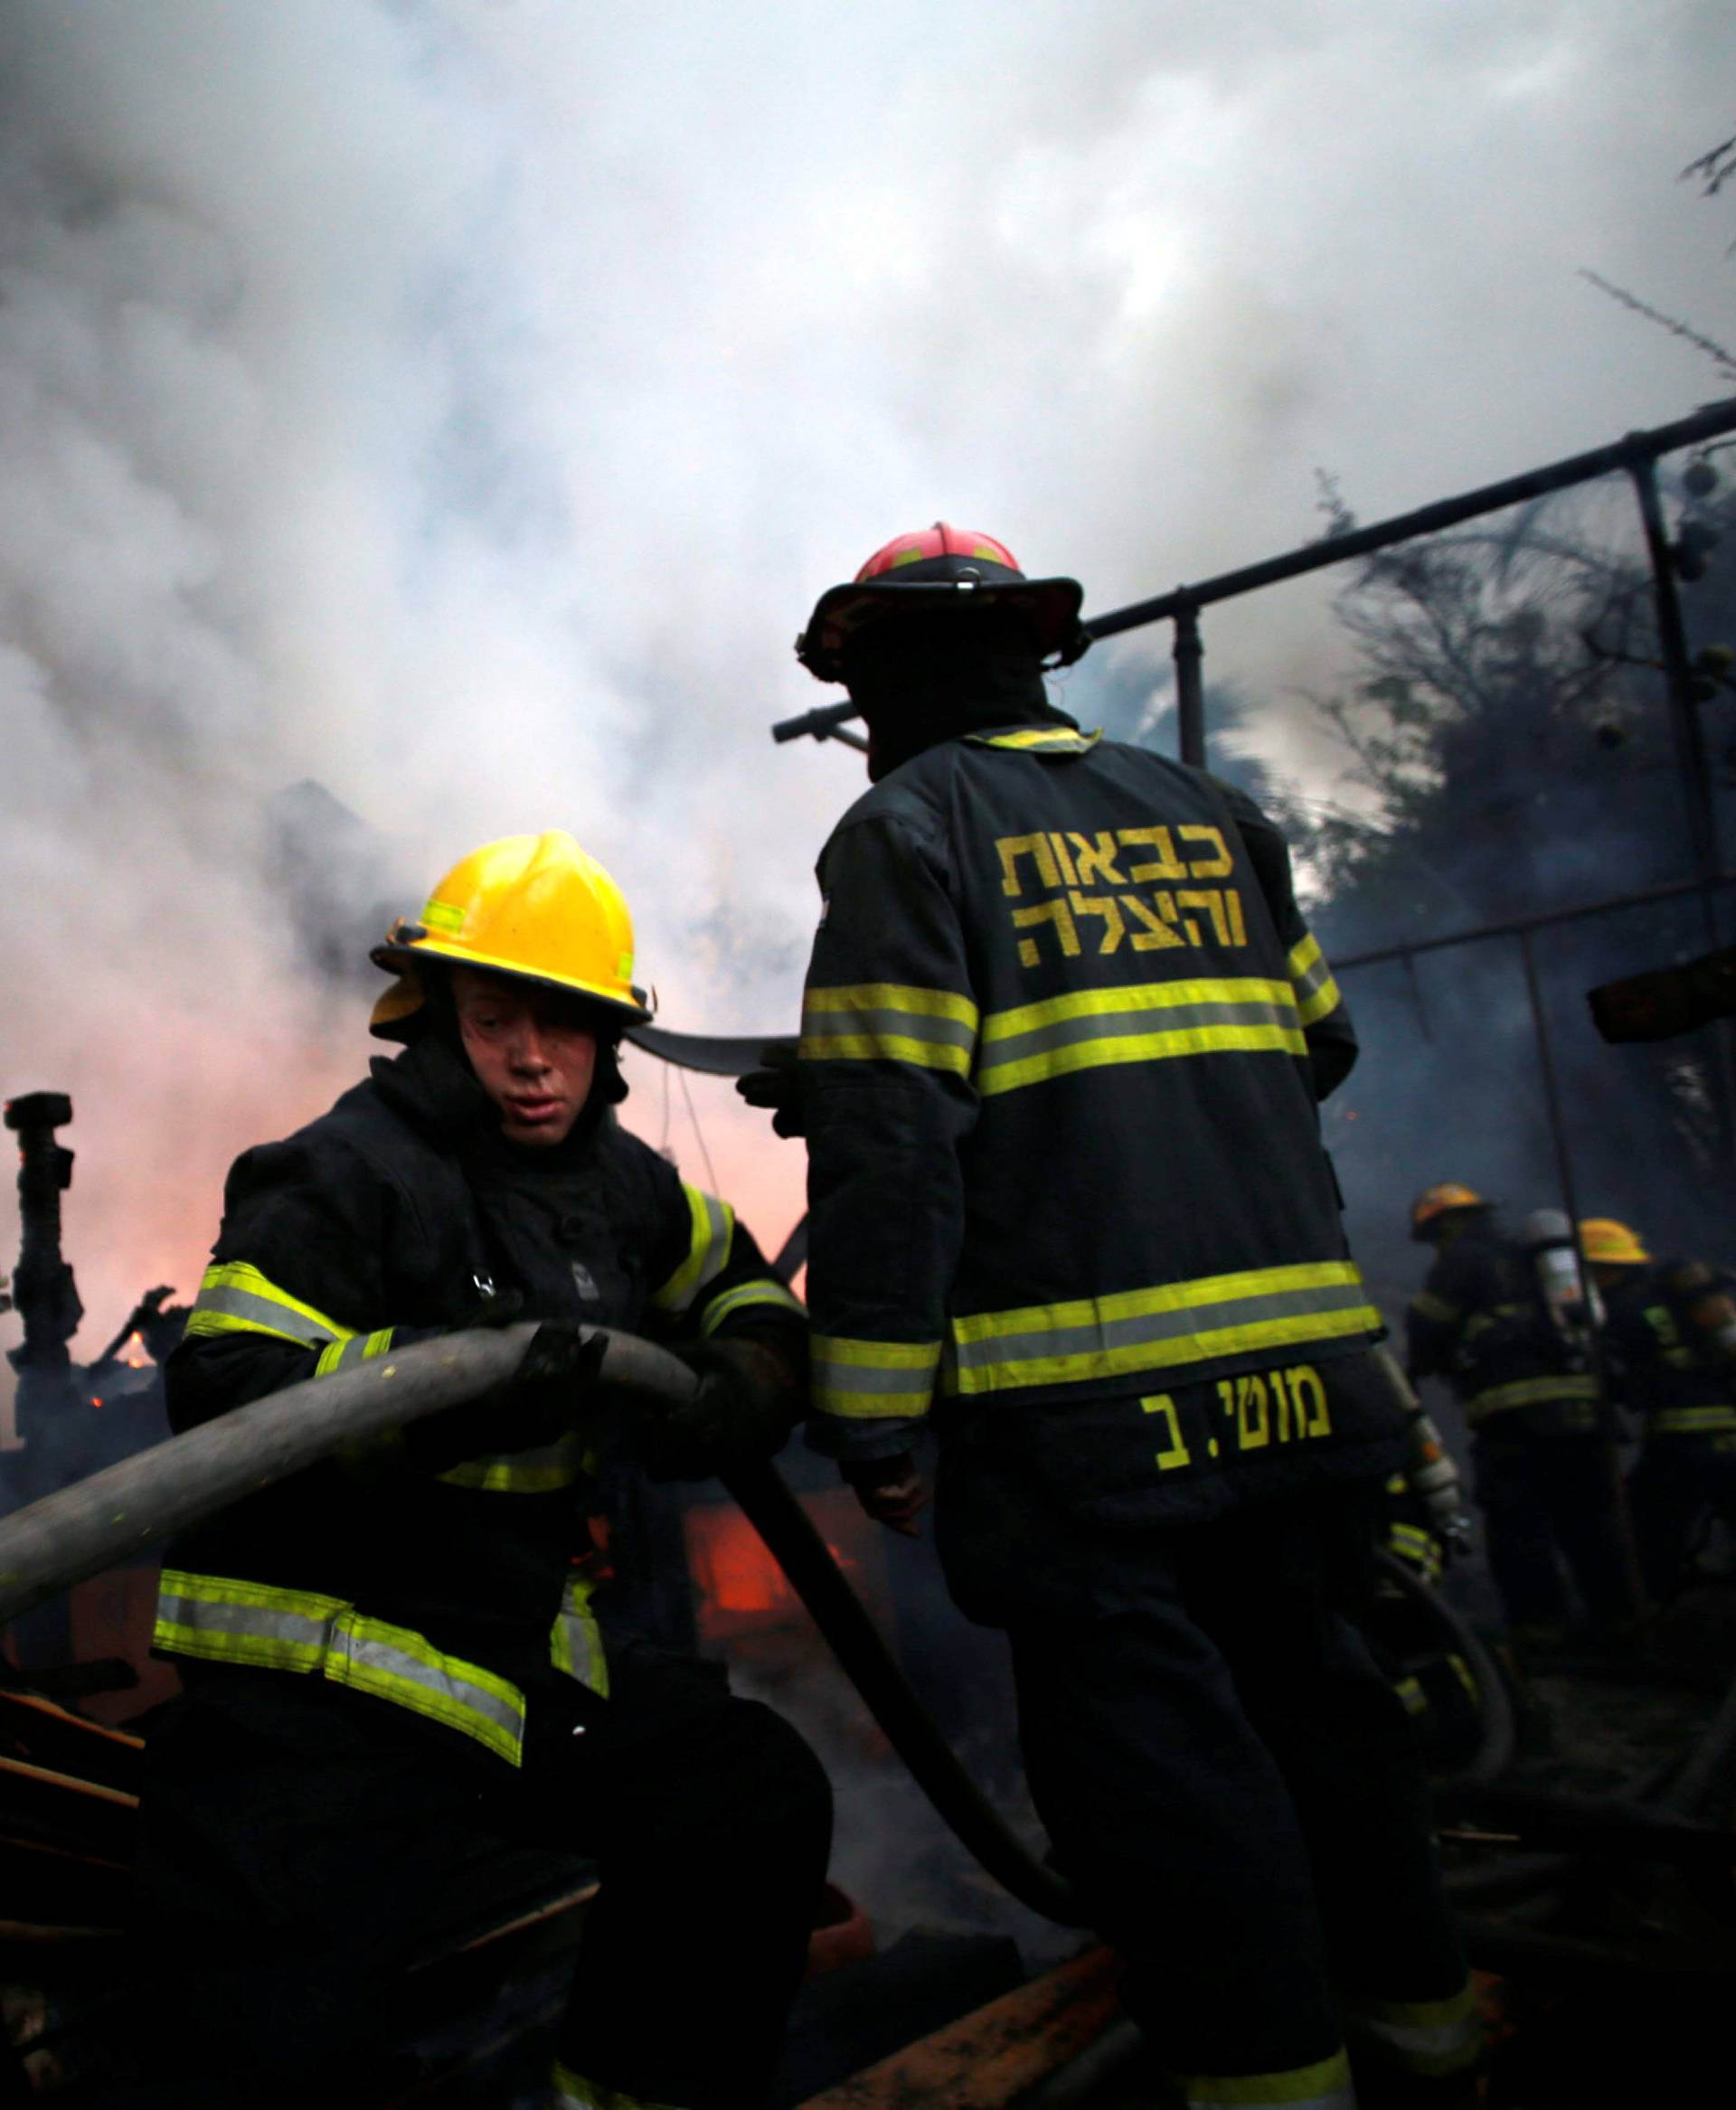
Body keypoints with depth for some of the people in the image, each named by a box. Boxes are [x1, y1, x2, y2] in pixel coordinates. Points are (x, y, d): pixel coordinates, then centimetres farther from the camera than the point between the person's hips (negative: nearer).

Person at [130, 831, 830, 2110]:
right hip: (320, 1685, -7)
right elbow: (223, 1398, -25)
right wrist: (448, 1387, -40)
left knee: (764, 1799, 8)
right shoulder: (342, 1176, -15)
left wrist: (750, 1379, 0)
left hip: (530, 1651, 7)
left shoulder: (615, 1181, 6)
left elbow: (742, 1281, 22)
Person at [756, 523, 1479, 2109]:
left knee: (1147, 1728, 4)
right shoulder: (1210, 813, 15)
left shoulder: (906, 829, -3)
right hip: (1301, 1366, 7)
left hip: (1090, 1393, -7)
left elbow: (886, 1135, -12)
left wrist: (870, 1409, -10)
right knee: (1303, 1676, 20)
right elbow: (1318, 1043, 21)